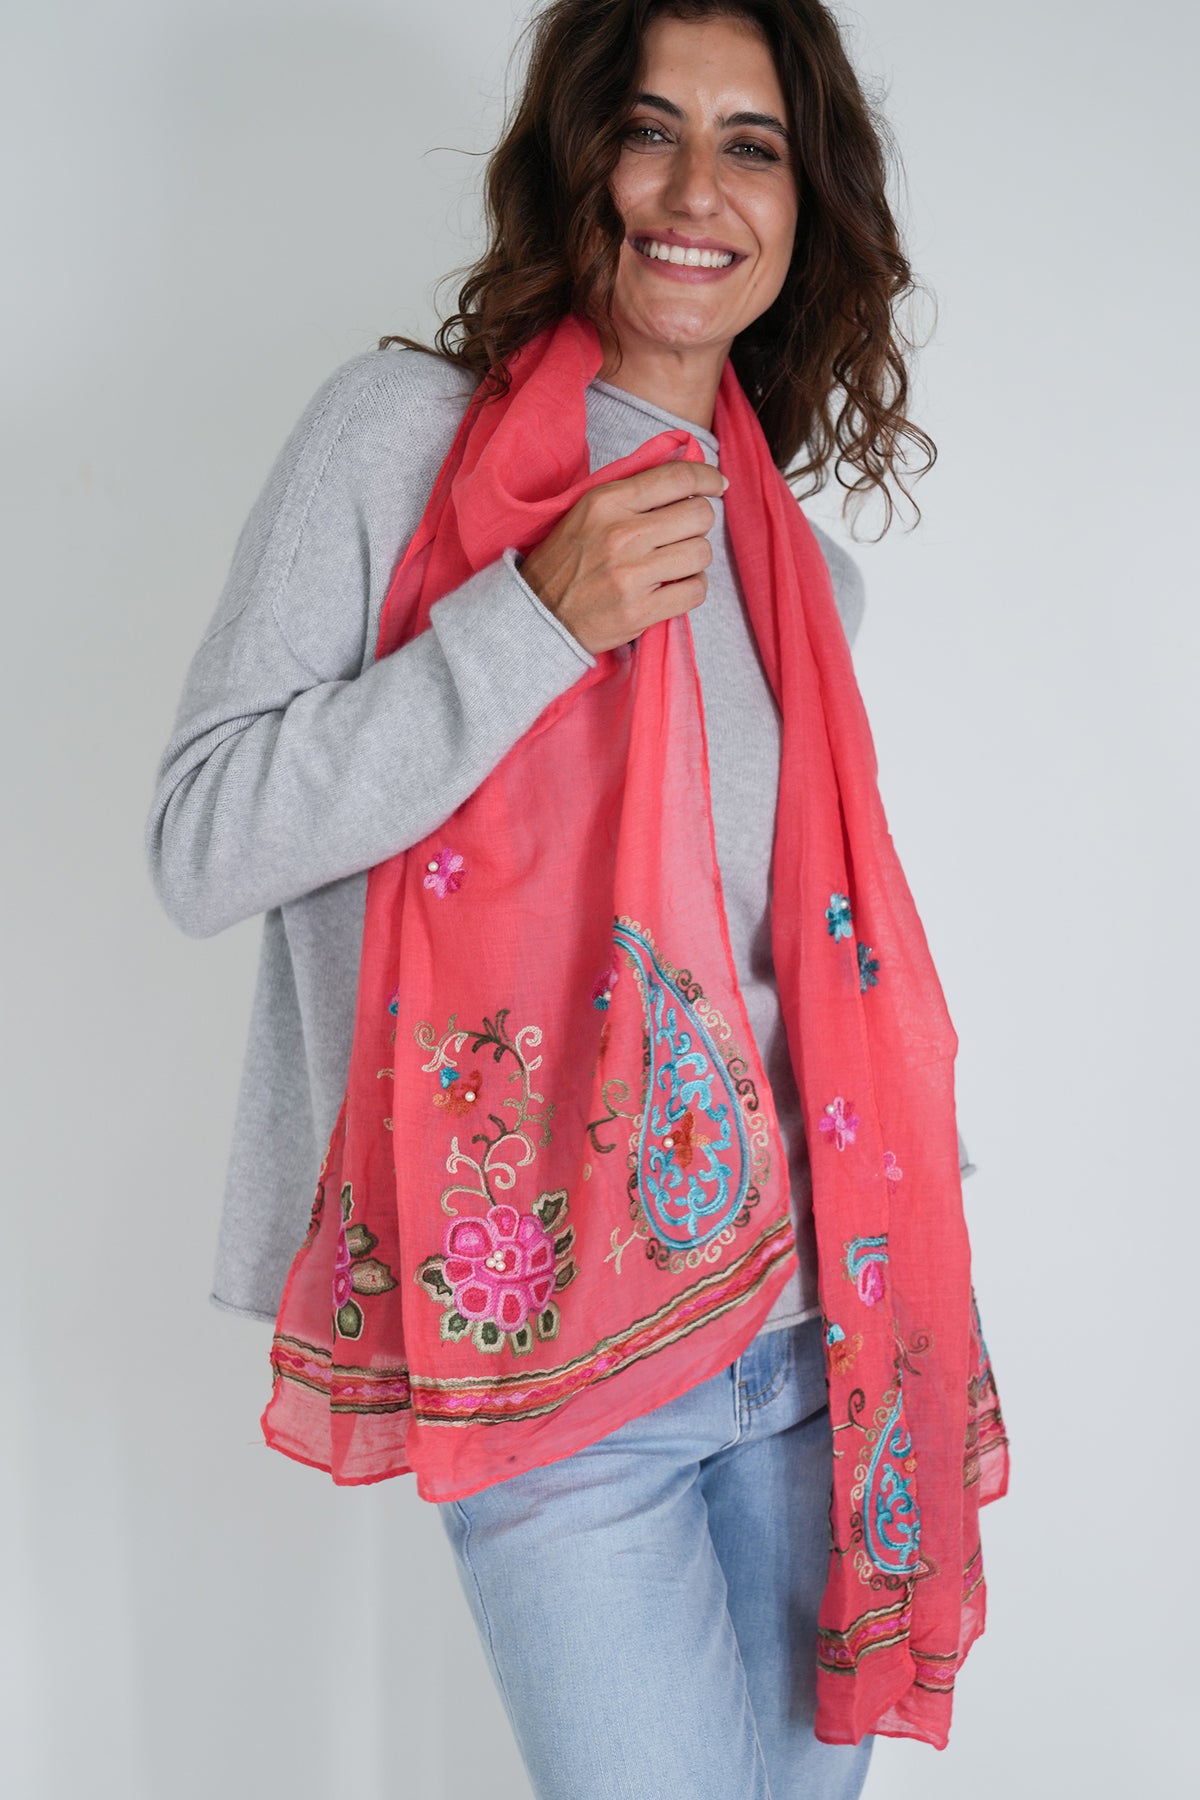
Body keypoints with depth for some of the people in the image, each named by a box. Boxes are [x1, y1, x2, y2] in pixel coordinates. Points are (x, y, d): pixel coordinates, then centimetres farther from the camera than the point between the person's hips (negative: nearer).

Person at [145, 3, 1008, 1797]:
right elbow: (201, 845, -11)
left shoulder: (805, 571, 12)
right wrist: (538, 618, -19)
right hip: (550, 1341, -5)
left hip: (804, 1320, 5)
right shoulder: (412, 429, -5)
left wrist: (907, 1260, 17)